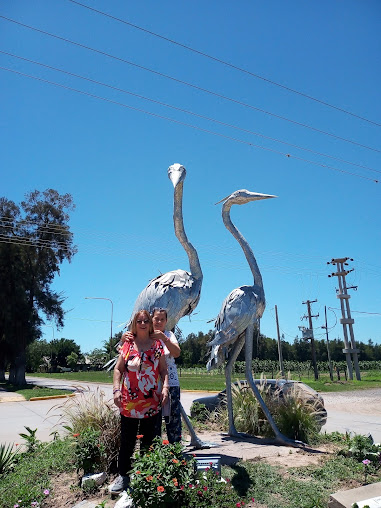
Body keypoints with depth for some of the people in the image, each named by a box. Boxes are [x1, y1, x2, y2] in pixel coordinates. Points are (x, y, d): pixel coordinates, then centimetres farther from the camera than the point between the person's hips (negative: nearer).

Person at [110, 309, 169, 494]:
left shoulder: (157, 344, 3)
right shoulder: (128, 344, 2)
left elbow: (163, 369, 5)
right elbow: (118, 368, 4)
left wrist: (165, 387, -8)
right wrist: (116, 389, -6)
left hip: (151, 402, 0)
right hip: (129, 402, 0)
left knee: (149, 441, 10)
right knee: (127, 440, 9)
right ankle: (123, 476, 24)